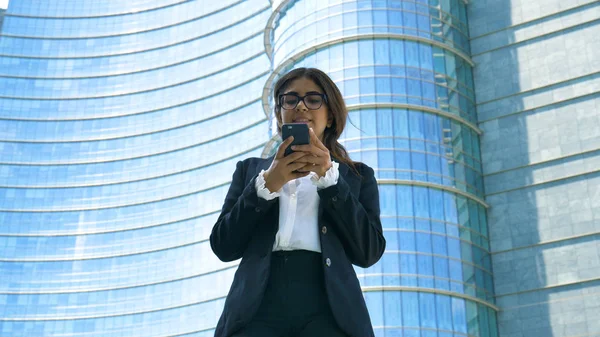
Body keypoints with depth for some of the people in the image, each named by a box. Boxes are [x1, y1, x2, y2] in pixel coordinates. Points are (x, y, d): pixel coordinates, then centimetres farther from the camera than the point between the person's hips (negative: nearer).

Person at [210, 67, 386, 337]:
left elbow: (369, 252, 2)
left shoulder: (357, 175, 17)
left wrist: (329, 177, -5)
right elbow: (223, 246, 8)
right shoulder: (250, 169, 20)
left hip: (328, 312, -1)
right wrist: (267, 184, -4)